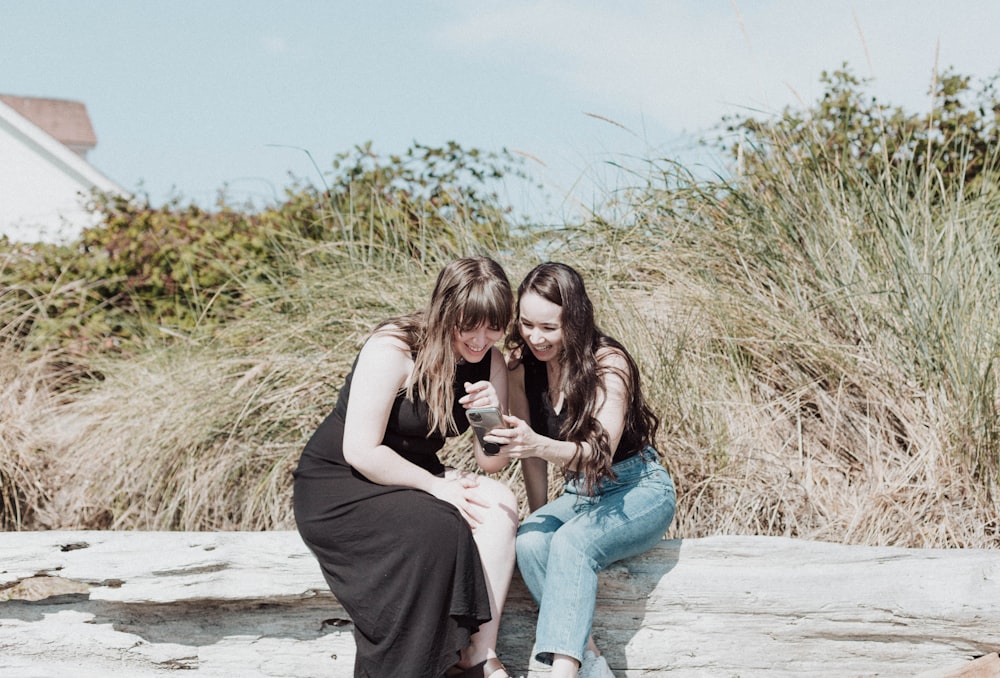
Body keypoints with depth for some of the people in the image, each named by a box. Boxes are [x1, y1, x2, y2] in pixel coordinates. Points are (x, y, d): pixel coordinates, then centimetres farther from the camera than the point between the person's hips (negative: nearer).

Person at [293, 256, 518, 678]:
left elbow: (492, 464, -2)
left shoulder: (489, 363, 0)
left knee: (499, 503, -20)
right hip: (335, 486, -6)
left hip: (410, 480, 7)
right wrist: (437, 486, -23)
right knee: (440, 526, -32)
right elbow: (360, 451, -23)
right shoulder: (393, 349, -20)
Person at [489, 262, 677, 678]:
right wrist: (541, 517, 0)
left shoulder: (609, 363, -20)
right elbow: (530, 449, 5)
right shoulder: (523, 365, -4)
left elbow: (600, 453, -31)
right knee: (529, 541, -29)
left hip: (639, 490, -5)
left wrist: (541, 446, -48)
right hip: (580, 493, 5)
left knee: (572, 543, -35)